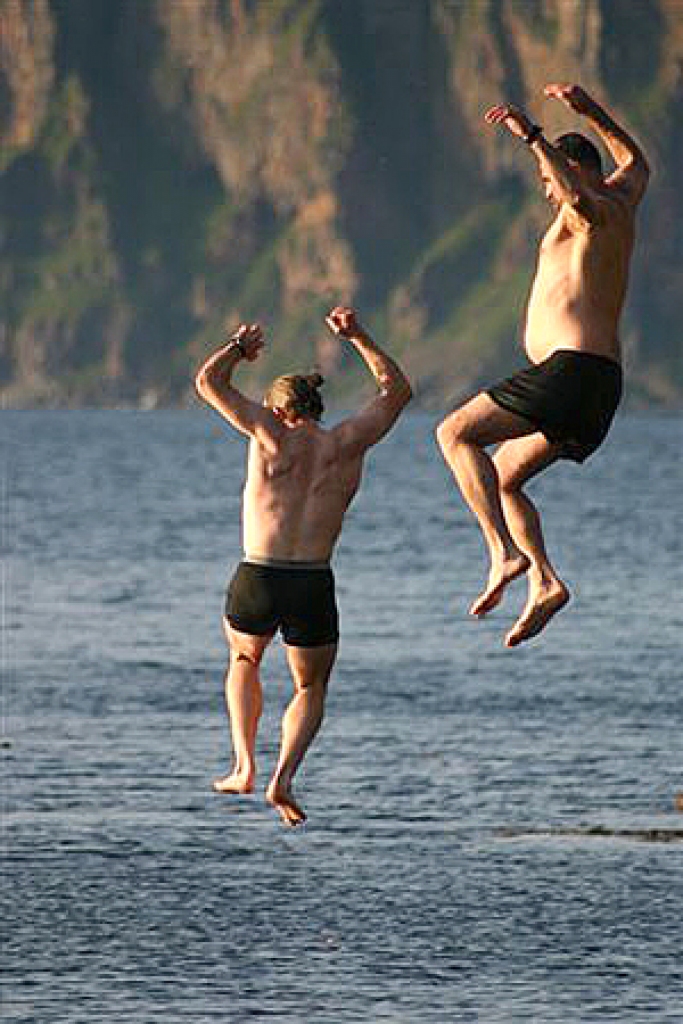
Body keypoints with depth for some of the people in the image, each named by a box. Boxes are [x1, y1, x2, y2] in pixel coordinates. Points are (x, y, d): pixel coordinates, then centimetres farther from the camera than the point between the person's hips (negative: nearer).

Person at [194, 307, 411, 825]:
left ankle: (245, 765, 18)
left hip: (255, 583, -1)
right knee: (311, 689, 22)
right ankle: (284, 777, -4)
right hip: (314, 588, 1)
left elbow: (209, 381, 8)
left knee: (244, 660, 31)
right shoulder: (346, 443, 6)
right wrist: (358, 336, 27)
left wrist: (240, 347, 26)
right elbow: (397, 389, 22)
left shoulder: (272, 433, 1)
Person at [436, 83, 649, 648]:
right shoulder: (623, 199, 20)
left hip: (572, 368, -10)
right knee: (502, 479, 17)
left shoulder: (595, 208, -6)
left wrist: (533, 135, -32)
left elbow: (579, 195, -33)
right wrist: (589, 109, 42)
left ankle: (506, 552, -23)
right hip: (601, 386, 10)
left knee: (456, 432, -11)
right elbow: (636, 161, 44)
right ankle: (544, 581, 1)